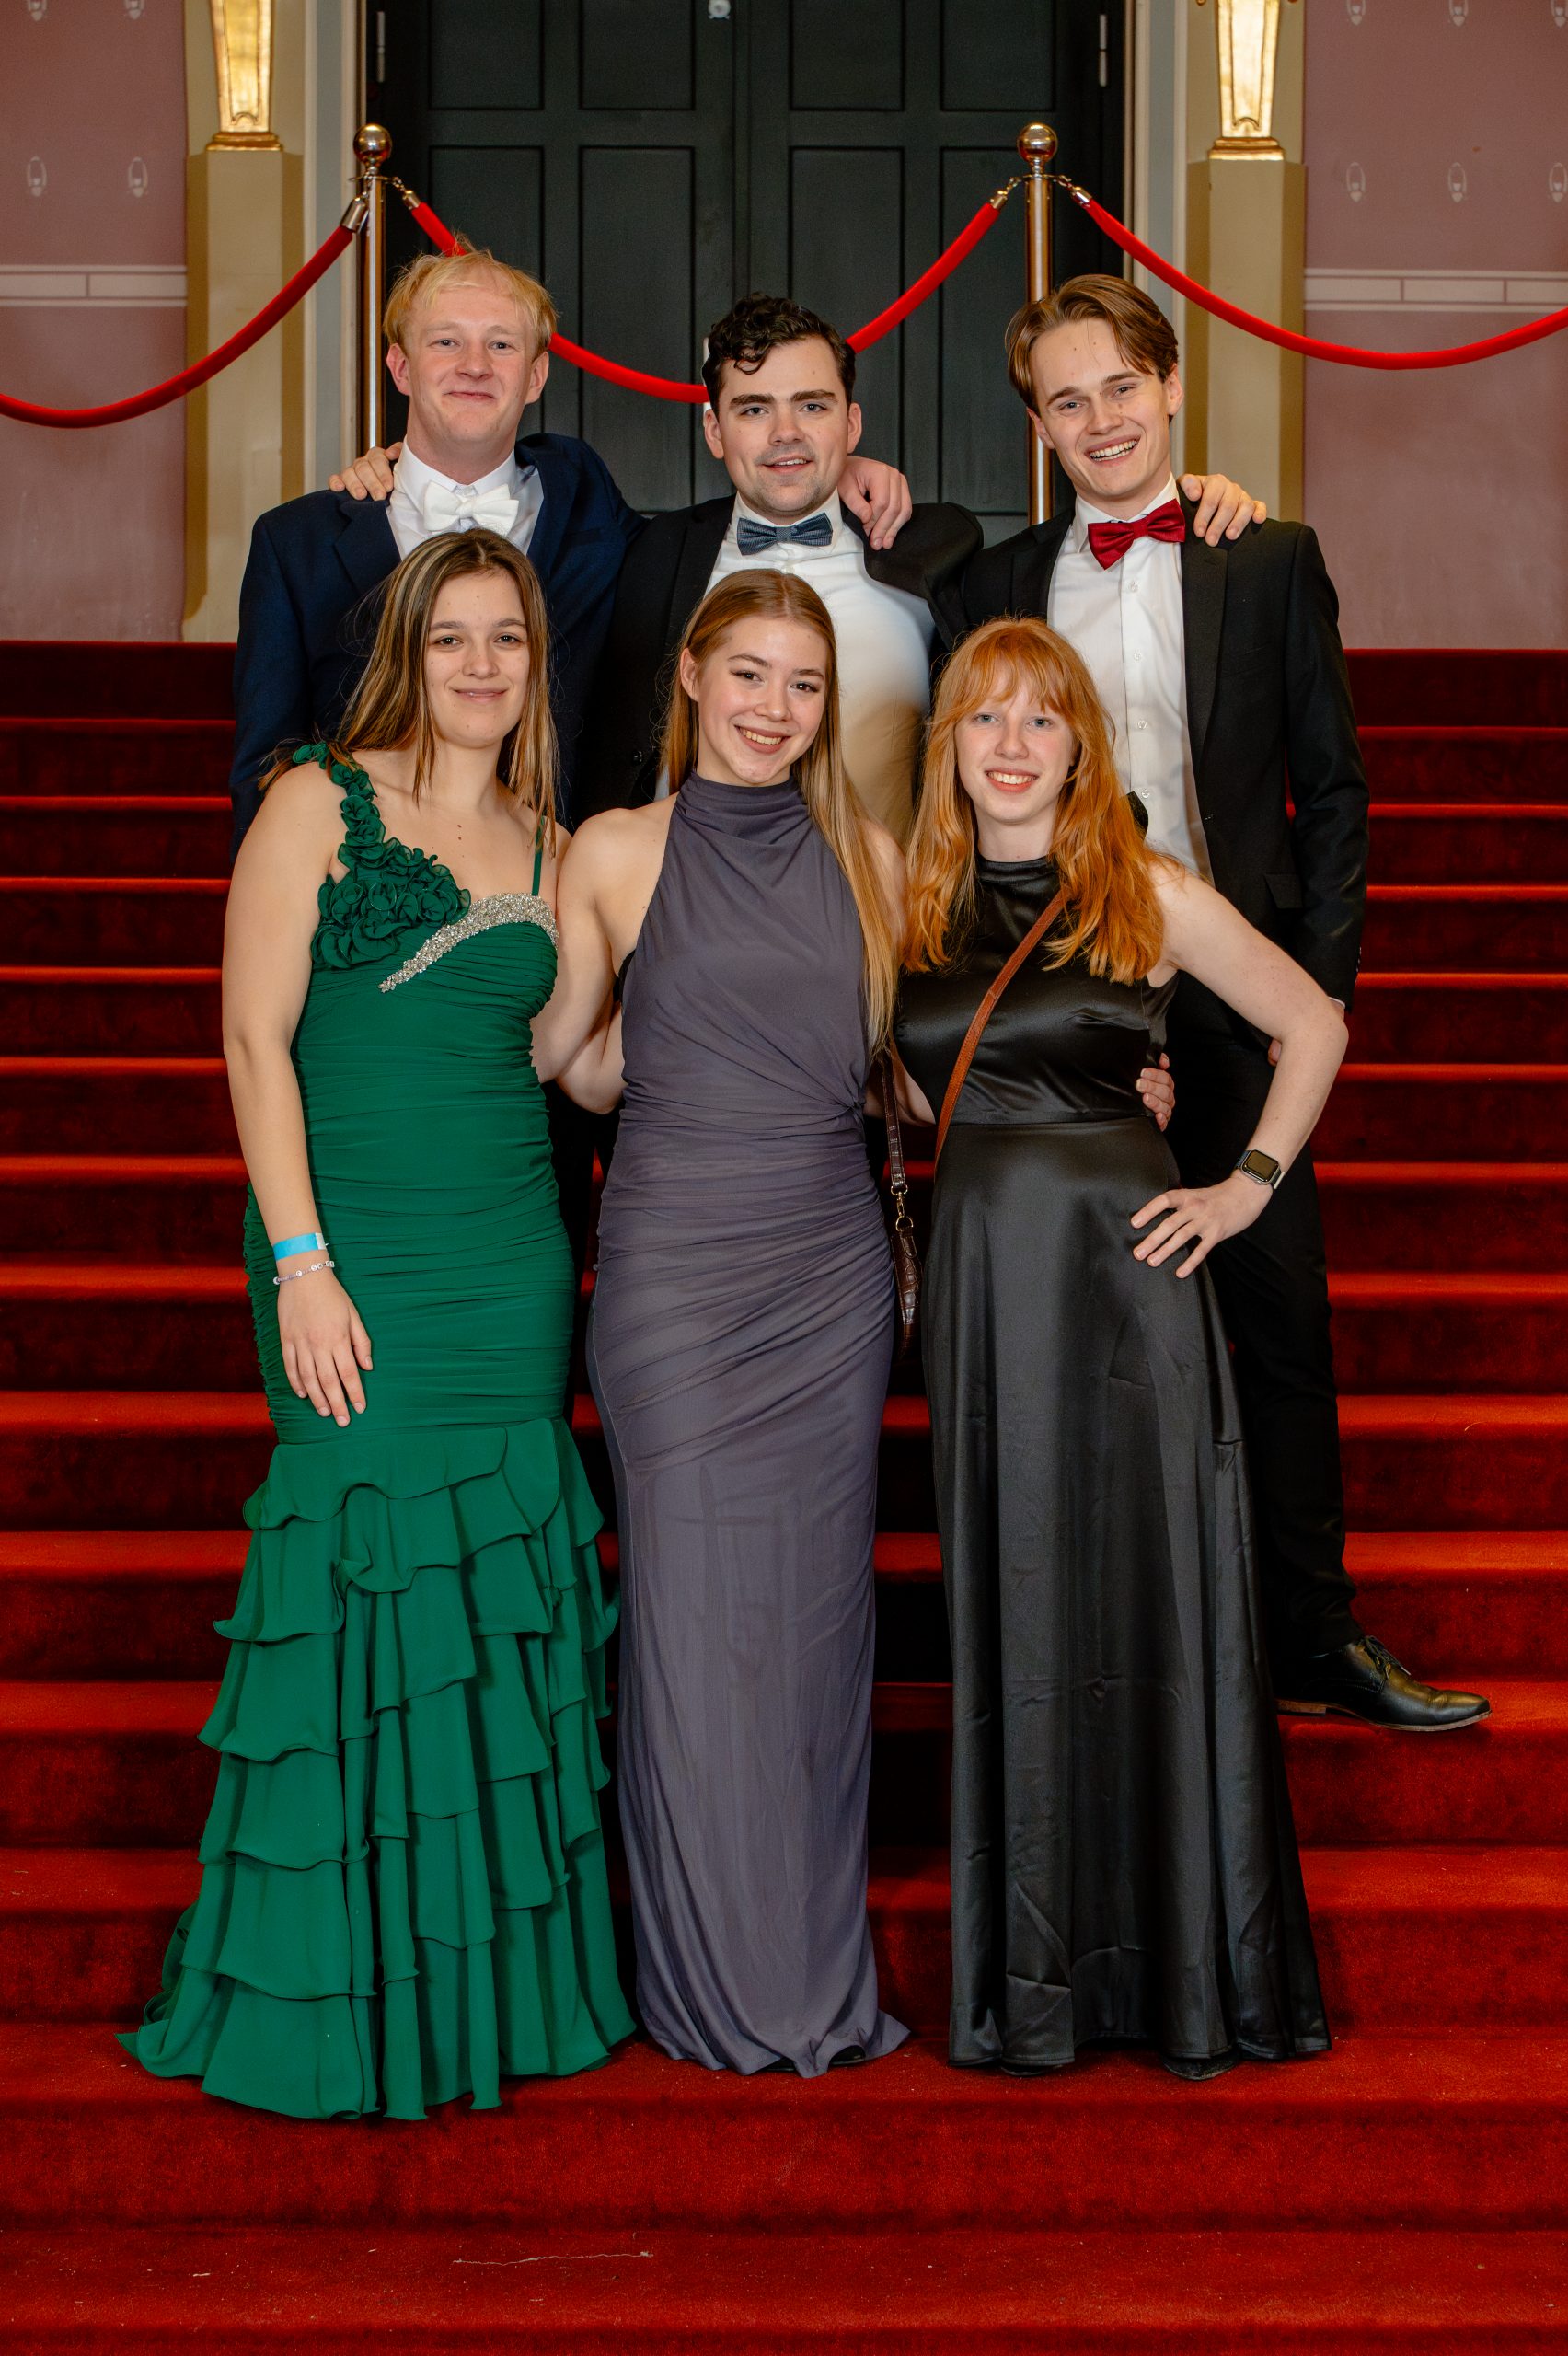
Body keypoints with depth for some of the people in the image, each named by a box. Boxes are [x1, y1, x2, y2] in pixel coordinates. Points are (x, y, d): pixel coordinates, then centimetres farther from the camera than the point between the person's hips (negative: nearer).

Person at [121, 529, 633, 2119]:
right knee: (372, 1578, -6)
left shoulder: (548, 848, 14)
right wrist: (302, 1261, -13)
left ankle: (498, 1982, 17)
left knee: (504, 1601, 6)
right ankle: (339, 2008, 8)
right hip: (360, 1265, -5)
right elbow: (256, 1036, -7)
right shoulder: (319, 804, 0)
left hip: (515, 1260, 5)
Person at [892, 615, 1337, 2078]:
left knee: (1150, 1595, 0)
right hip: (978, 1270, 3)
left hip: (1124, 1259, -3)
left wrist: (1249, 1186, 1)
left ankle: (1187, 1967, 12)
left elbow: (1313, 1027, 9)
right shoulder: (915, 909, 9)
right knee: (1009, 1611, 5)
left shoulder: (1149, 899, 1)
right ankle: (1030, 1976, 14)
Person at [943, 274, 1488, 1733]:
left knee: (1280, 1319, 3)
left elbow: (1331, 787, 6)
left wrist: (1319, 982, -2)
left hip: (1233, 1002, 0)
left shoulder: (1271, 564, 6)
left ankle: (1311, 1634, 15)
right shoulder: (992, 588, 9)